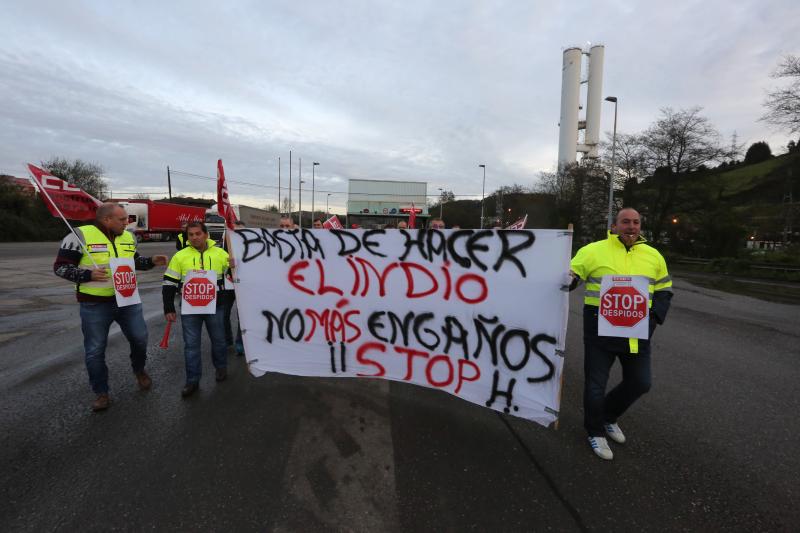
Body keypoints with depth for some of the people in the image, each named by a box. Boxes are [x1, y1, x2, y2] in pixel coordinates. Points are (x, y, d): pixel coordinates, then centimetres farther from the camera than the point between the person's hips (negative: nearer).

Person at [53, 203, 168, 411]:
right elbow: (61, 267, -8)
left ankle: (139, 369, 38)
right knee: (95, 351, 6)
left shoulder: (128, 237, 5)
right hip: (95, 305, -4)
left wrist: (151, 261, 1)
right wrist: (88, 275, -23)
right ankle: (101, 393, 22)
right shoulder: (80, 235, -12)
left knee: (140, 337, 10)